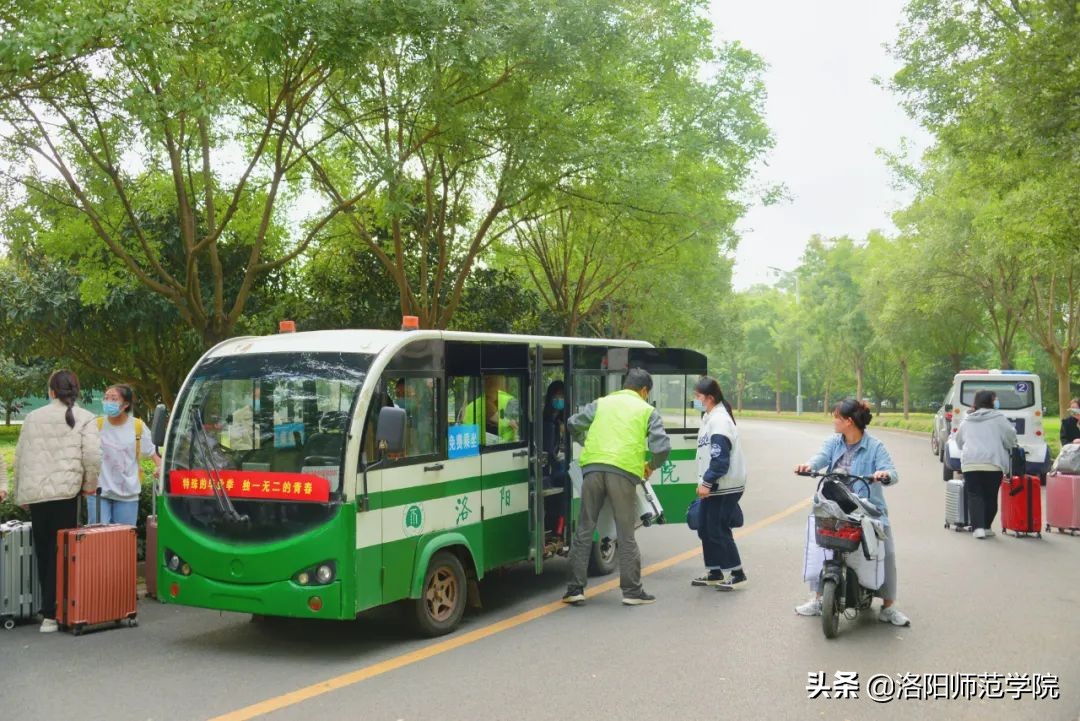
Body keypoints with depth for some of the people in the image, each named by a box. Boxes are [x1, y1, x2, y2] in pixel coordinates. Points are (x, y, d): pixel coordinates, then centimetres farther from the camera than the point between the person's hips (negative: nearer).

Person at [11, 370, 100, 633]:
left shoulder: (33, 417, 14)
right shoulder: (84, 418, 2)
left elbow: (20, 455, 16)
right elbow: (92, 455, -10)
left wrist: (19, 492, 24)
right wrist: (90, 483, 5)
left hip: (33, 491, 4)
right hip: (65, 491, -4)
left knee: (43, 552, 13)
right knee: (60, 552, 0)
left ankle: (49, 607, 18)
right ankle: (51, 614, -4)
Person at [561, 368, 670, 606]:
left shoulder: (602, 403, 19)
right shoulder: (647, 411, 11)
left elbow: (573, 424, 12)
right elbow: (662, 447, 1)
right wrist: (652, 465, 21)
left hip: (593, 468, 2)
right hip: (624, 471, -2)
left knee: (584, 530, 9)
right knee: (626, 534, 8)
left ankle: (575, 589, 10)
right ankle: (632, 591, 11)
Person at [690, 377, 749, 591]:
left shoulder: (719, 420, -17)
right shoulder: (710, 418, 14)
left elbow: (720, 459, -23)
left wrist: (707, 482, -22)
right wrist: (704, 483, 20)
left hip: (724, 487, -10)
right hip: (713, 487, 10)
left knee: (718, 531, -6)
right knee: (706, 530, 13)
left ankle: (737, 575, 3)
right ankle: (714, 573, 23)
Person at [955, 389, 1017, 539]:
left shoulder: (966, 420, 16)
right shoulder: (998, 417, 3)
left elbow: (959, 441, 25)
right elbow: (1010, 436, 3)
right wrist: (1009, 448, 24)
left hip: (970, 463, 2)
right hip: (993, 463, -2)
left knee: (974, 496, 2)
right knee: (990, 496, 9)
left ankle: (978, 527, -11)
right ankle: (986, 527, 12)